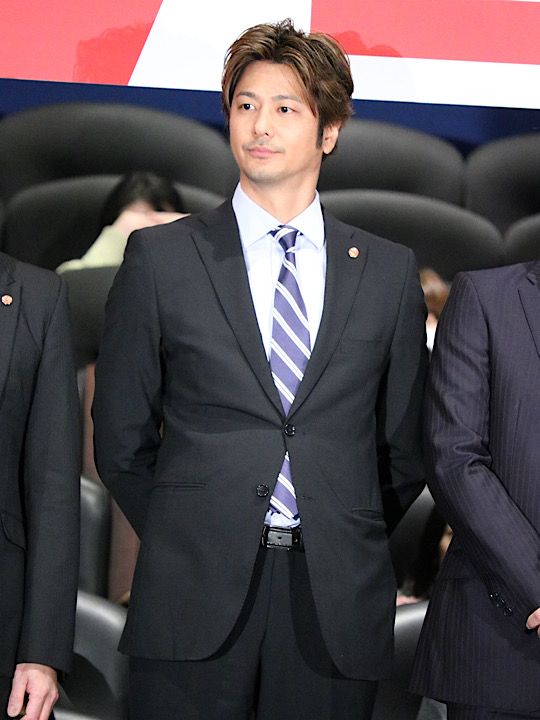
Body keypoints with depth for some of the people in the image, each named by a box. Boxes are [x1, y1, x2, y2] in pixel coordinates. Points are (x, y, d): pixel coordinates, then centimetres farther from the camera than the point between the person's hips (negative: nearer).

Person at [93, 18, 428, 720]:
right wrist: (188, 545, 7)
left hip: (337, 607, 1)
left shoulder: (391, 272, 8)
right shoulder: (160, 258, 4)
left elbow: (406, 449, 13)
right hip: (193, 605, -1)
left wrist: (348, 546, 12)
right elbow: (121, 439, 6)